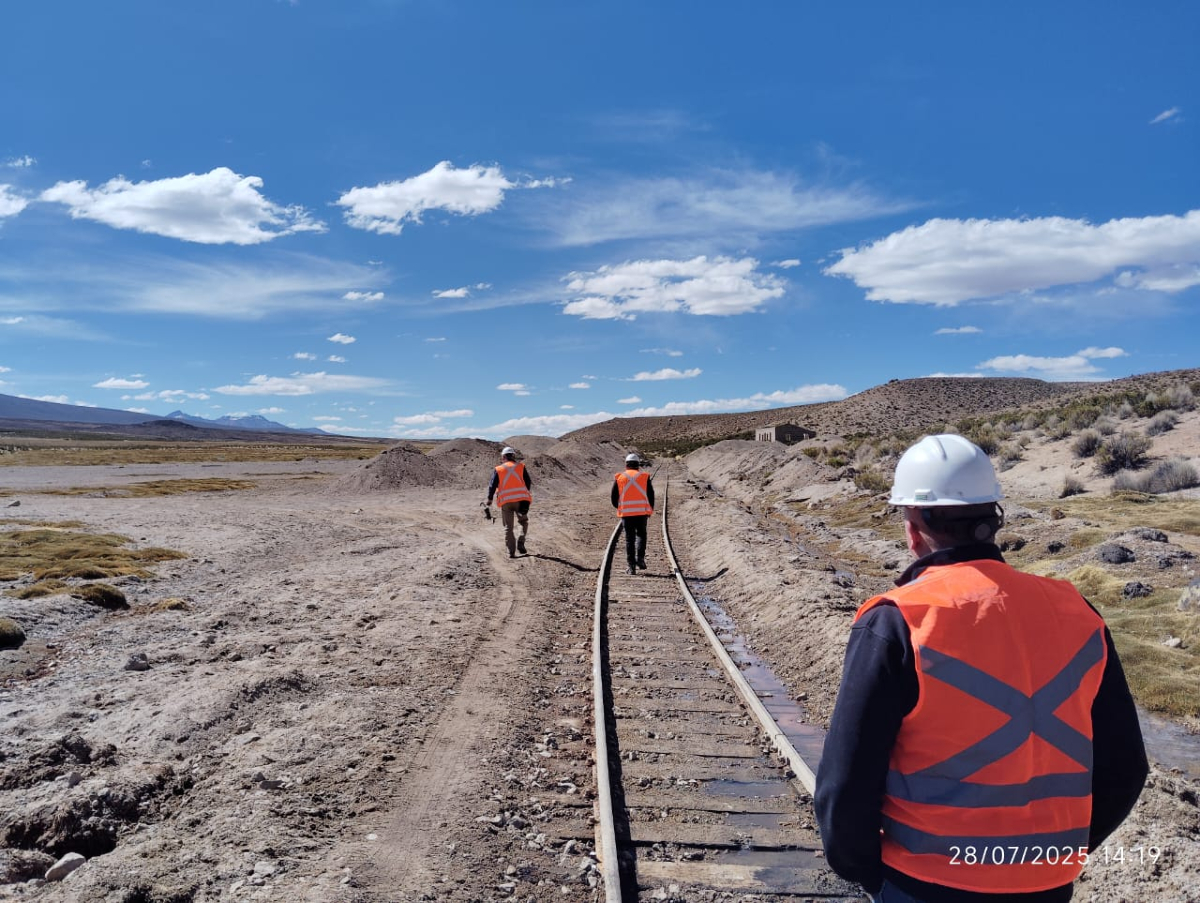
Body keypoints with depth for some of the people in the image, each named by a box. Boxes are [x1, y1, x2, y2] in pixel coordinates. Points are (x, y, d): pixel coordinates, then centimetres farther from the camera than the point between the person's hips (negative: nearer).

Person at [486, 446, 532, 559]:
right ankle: (520, 543, 0)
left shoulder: (498, 469, 6)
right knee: (524, 522, 19)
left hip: (505, 502, 0)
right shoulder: (521, 467, 7)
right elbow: (528, 483, 6)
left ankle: (511, 552, 1)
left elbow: (492, 486, 2)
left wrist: (489, 499, 14)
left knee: (508, 527, 8)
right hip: (520, 500, 0)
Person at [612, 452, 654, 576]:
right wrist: (650, 510, 16)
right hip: (642, 511, 0)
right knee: (641, 534, 16)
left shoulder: (619, 477, 5)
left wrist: (619, 508, 23)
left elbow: (614, 497, 5)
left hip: (626, 512, 0)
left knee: (629, 538, 5)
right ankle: (640, 557, -3)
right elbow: (651, 495, 3)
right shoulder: (645, 476, 4)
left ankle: (631, 566, 3)